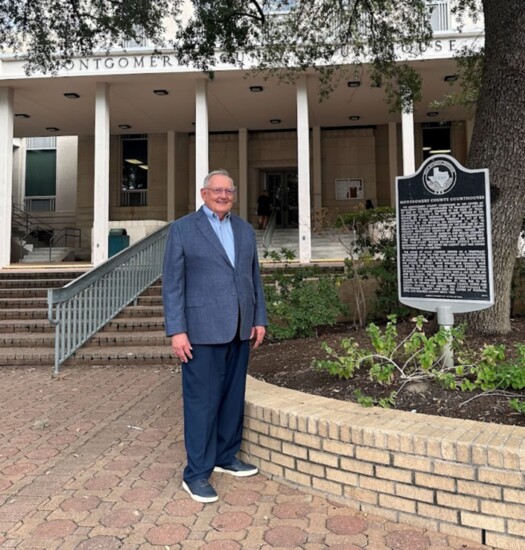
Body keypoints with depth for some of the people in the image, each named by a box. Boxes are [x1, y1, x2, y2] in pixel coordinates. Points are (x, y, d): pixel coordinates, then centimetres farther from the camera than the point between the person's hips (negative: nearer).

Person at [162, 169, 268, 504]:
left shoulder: (245, 230, 13)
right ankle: (197, 473, 12)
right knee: (202, 400, 0)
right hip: (202, 329, -5)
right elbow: (172, 283, -5)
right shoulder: (183, 229, -1)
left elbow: (254, 278, 15)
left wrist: (260, 319, 9)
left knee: (233, 396, 13)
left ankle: (226, 457, 30)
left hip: (239, 329, 5)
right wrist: (176, 330, -12)